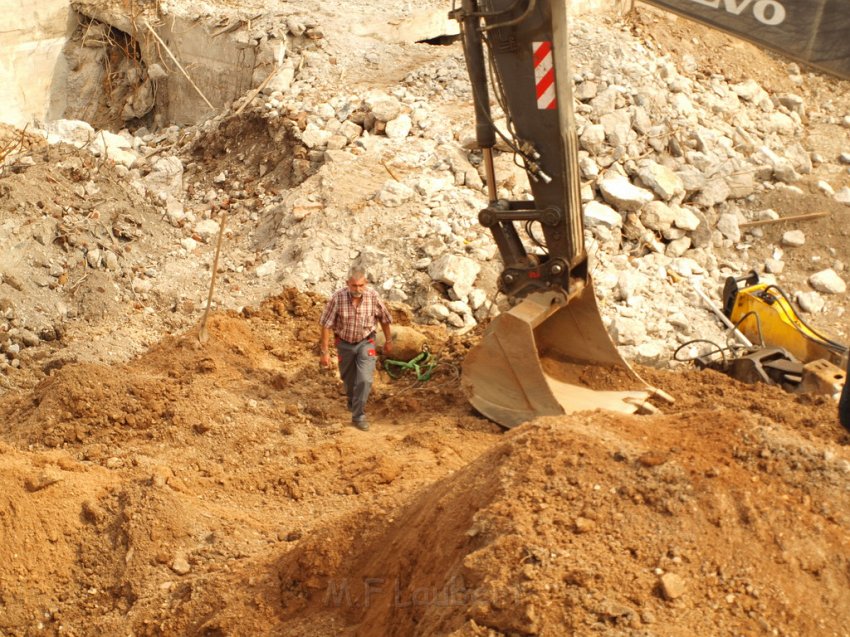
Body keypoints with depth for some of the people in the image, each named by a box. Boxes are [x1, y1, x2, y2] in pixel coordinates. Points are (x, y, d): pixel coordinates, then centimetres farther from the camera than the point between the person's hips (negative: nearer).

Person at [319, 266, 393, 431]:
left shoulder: (373, 296, -21)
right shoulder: (337, 298, -25)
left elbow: (384, 319, -3)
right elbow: (326, 325, -17)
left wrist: (388, 341, 9)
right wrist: (324, 351, -16)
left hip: (366, 342, -1)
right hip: (344, 343, 1)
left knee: (364, 379, -14)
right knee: (349, 379, 18)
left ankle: (358, 416, -1)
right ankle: (352, 401, 49)